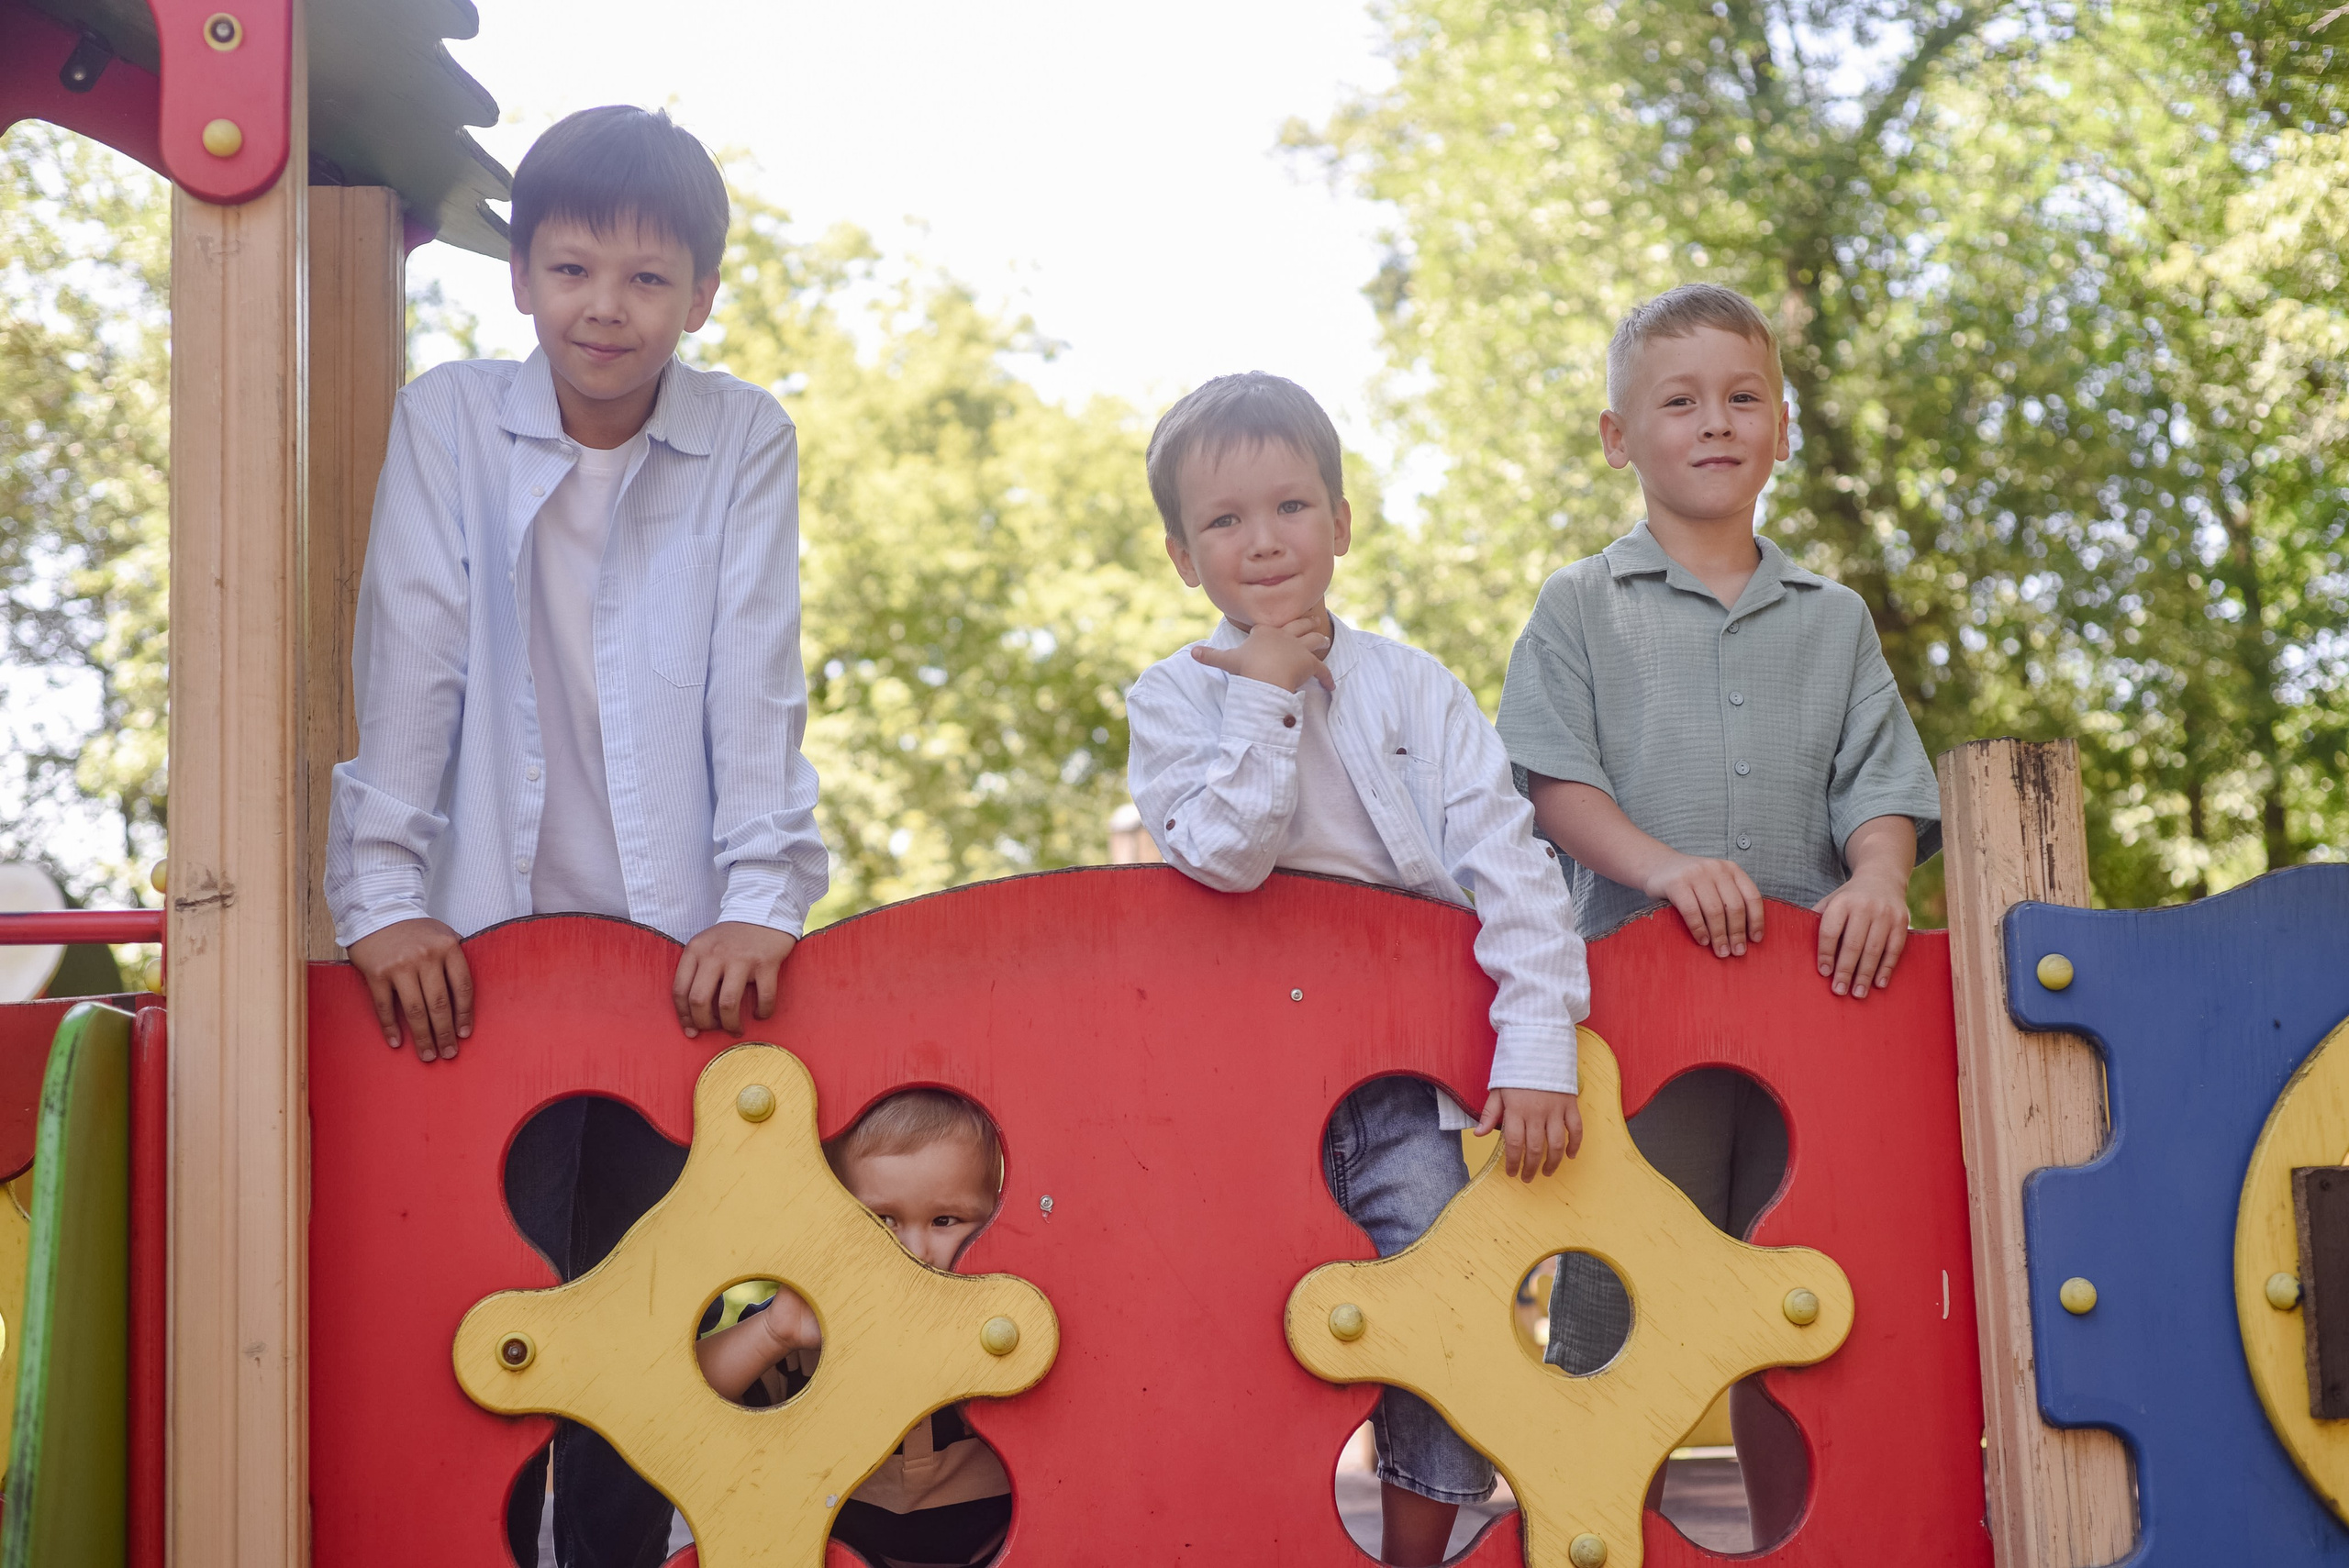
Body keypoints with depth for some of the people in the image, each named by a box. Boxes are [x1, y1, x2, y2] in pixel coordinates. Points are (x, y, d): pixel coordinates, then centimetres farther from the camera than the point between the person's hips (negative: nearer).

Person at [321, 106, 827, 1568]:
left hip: (678, 947, 1)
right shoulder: (448, 419, 1)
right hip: (491, 941, 0)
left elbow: (759, 677, -3)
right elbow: (410, 656, -3)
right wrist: (384, 890, -9)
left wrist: (762, 895, -13)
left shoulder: (747, 439, 2)